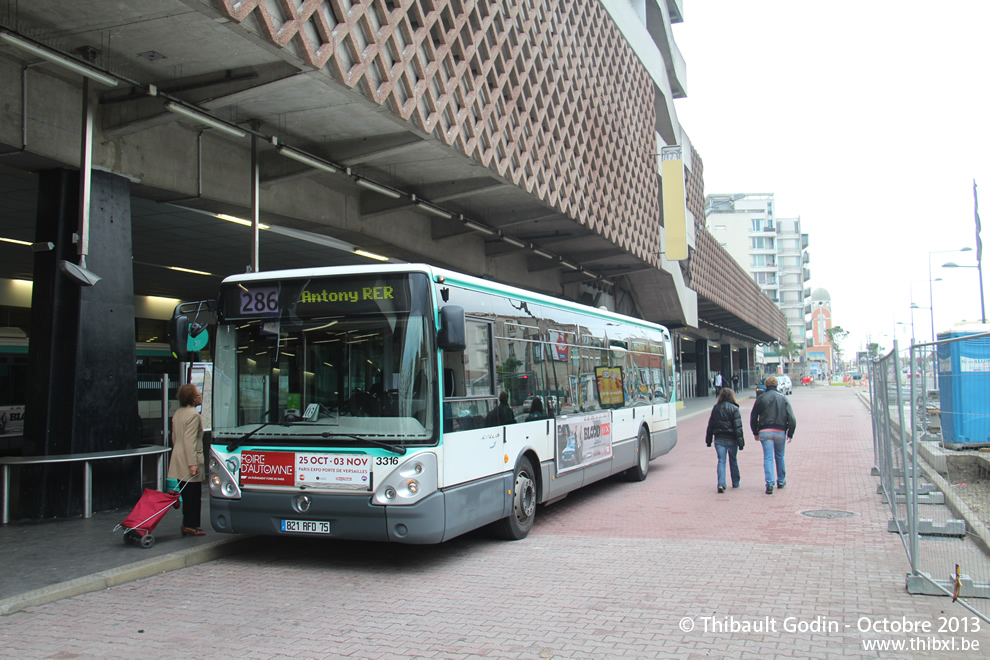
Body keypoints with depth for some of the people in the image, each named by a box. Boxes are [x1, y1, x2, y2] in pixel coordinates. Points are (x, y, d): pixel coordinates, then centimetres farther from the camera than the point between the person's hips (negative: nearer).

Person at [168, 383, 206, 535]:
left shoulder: (178, 413, 15)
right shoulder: (193, 414, -15)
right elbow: (190, 441, -21)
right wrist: (193, 463, -23)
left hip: (179, 461, 9)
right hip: (189, 460, -9)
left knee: (186, 494, 14)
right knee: (193, 494, -2)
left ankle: (187, 524, 18)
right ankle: (191, 526, 2)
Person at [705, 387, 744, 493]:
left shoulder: (715, 408, 4)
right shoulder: (734, 408, -7)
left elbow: (710, 425, 8)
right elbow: (738, 426, -11)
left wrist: (709, 440, 14)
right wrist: (740, 441, -9)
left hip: (719, 439, 2)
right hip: (731, 439, -2)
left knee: (721, 461, 0)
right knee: (733, 460, 14)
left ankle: (721, 484, -17)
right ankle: (735, 483, 27)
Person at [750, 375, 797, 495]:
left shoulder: (760, 398, 2)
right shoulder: (783, 398, 3)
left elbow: (753, 417, 5)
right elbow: (791, 418, -2)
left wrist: (756, 433, 16)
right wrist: (790, 434, 5)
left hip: (765, 431, -1)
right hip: (780, 431, 1)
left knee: (768, 458, -2)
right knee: (780, 457, 17)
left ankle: (769, 484, -13)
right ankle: (781, 481, 29)